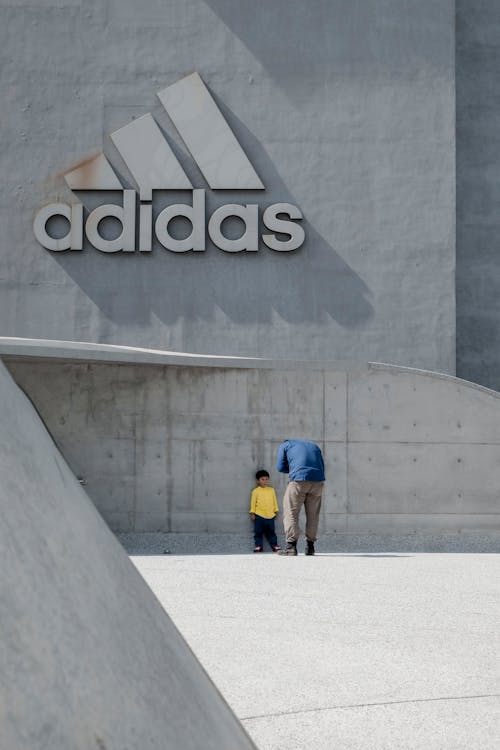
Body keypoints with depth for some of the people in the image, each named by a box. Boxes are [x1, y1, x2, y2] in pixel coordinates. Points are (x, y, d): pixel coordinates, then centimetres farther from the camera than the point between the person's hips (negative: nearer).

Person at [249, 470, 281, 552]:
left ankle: (274, 545, 12)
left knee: (271, 531, 7)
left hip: (270, 515, 2)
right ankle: (258, 545, 6)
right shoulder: (255, 491, 0)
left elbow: (274, 501, 15)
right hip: (259, 515, -2)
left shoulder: (271, 490, 10)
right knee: (258, 532, 0)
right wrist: (252, 513, -3)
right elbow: (253, 502, 0)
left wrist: (276, 511, 13)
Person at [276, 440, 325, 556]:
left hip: (298, 480, -4)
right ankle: (310, 546, 15)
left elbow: (281, 467, 10)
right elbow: (322, 468, 23)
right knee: (313, 515, 13)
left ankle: (291, 545, -8)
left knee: (291, 512, 1)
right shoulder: (314, 446, 31)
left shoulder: (284, 445, 20)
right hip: (317, 481, 4)